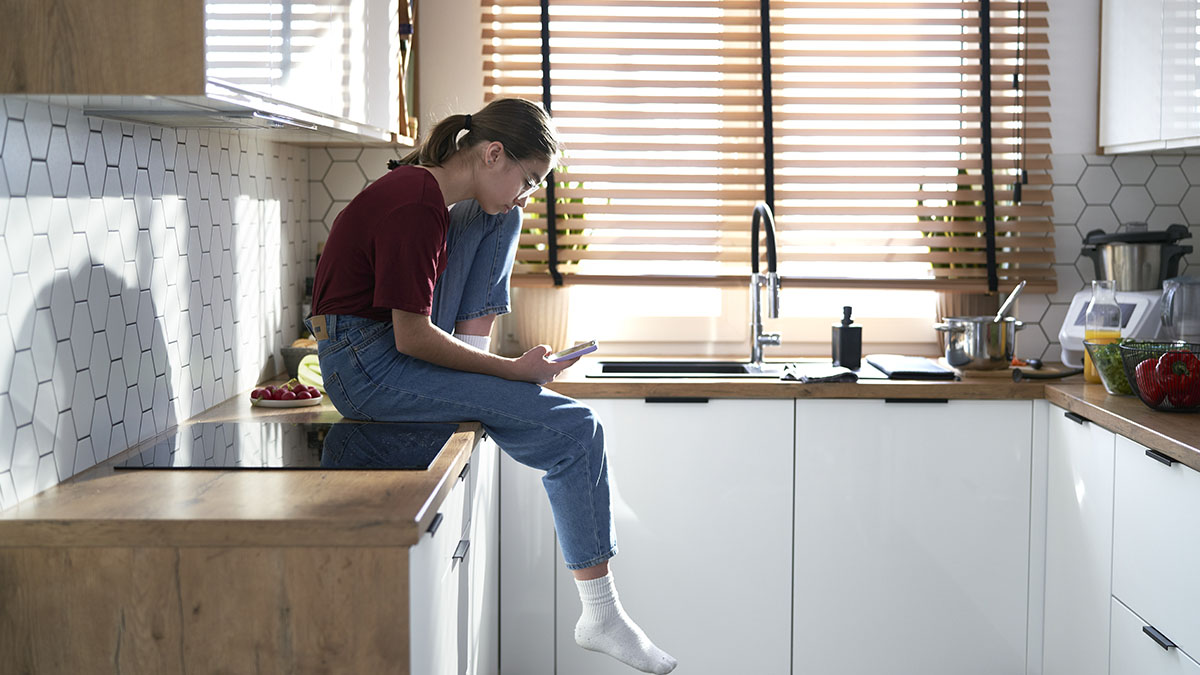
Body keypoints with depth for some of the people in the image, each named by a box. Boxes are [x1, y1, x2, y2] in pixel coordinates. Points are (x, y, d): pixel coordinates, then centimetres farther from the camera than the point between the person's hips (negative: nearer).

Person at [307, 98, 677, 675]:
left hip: (394, 347, 10)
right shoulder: (417, 206, -23)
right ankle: (601, 616, -4)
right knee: (572, 430, -12)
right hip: (365, 367, -10)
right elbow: (412, 338, -24)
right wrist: (515, 370, -17)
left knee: (497, 220, 9)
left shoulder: (421, 185, 5)